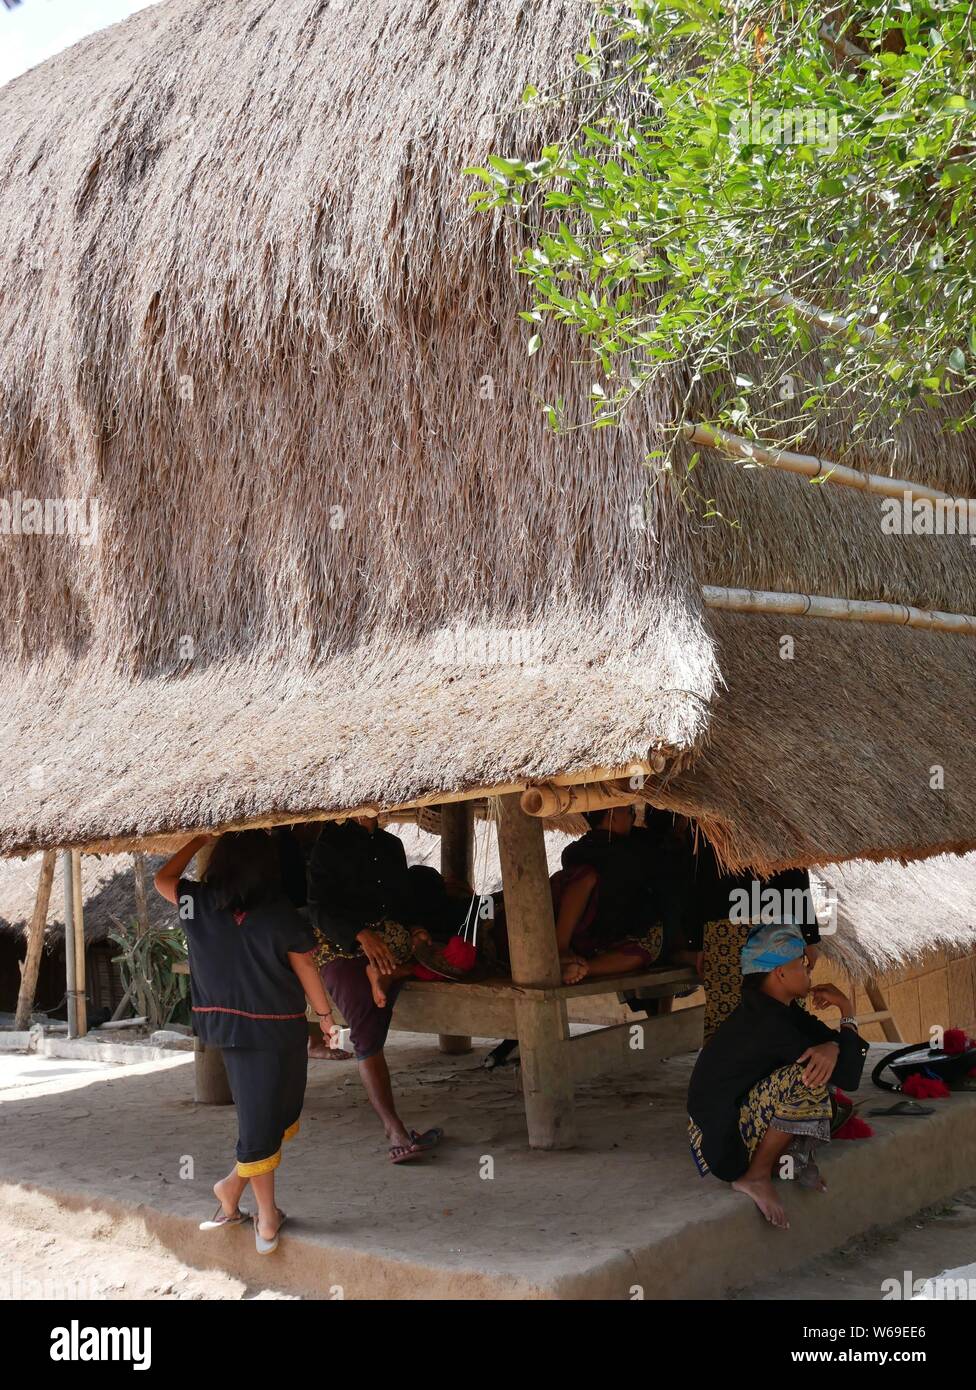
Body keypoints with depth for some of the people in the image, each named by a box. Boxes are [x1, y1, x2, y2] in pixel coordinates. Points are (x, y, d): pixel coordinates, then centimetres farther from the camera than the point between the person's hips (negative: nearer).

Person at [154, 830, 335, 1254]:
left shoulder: (201, 905, -6)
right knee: (262, 1120, 8)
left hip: (227, 1027, 4)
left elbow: (163, 879, 13)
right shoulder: (282, 916, -14)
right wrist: (326, 1015, 10)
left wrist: (199, 840, 19)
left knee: (264, 1115, 16)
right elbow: (306, 971, -4)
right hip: (277, 1030, -4)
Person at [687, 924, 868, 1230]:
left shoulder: (780, 1008, 4)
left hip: (739, 1109, 10)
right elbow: (848, 1077, -23)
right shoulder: (767, 1024, -26)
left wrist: (832, 1047, -19)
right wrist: (848, 1014, -9)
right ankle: (756, 1176, -15)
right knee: (808, 1077, -30)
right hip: (723, 1140, -10)